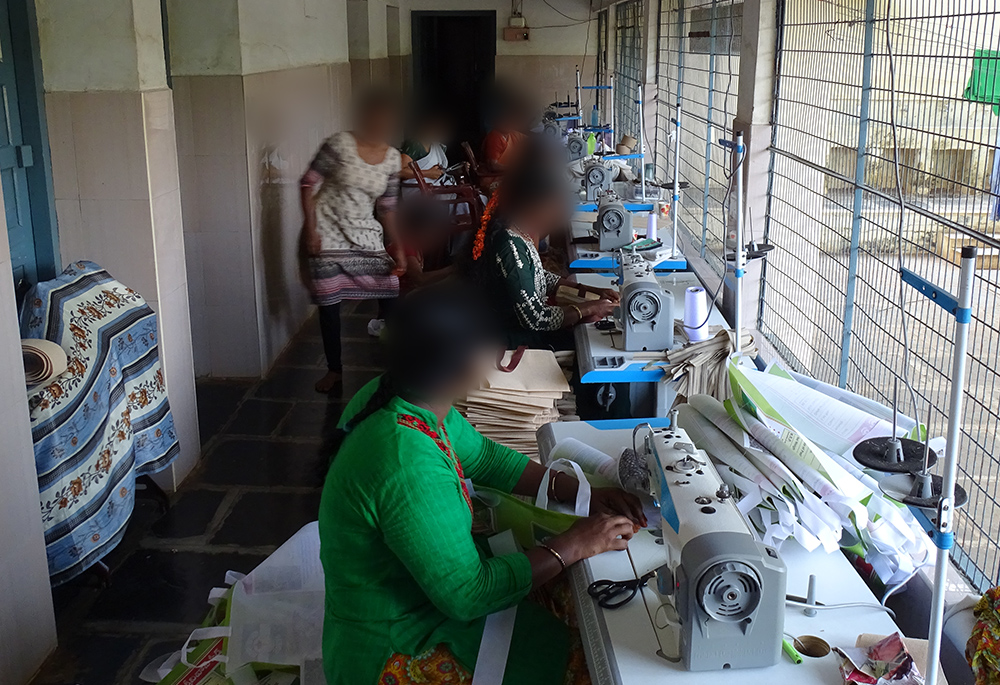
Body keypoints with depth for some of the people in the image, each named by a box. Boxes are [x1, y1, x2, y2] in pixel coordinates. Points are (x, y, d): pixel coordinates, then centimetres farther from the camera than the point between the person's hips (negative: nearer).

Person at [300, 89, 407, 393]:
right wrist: (310, 227, -14)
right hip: (327, 235, -4)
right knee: (329, 305, 3)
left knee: (390, 295, 0)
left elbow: (386, 208, 9)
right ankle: (334, 369, 21)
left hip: (366, 237, 4)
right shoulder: (340, 144, -12)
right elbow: (309, 183, -9)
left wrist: (398, 247, 3)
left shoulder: (393, 159, 3)